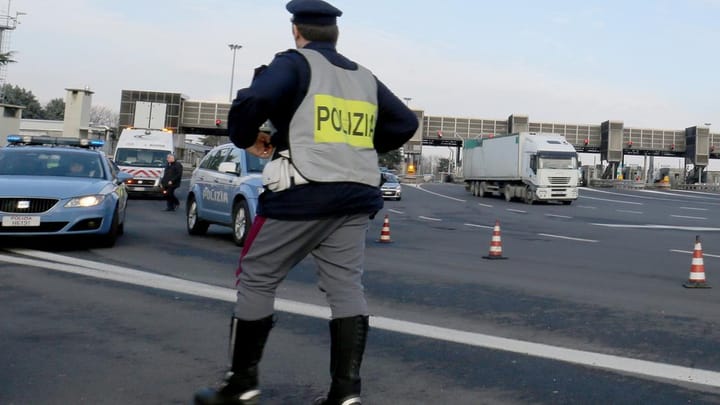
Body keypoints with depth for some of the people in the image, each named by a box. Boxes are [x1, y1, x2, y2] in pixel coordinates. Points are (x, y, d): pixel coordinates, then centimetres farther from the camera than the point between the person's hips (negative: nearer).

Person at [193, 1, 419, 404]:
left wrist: (246, 138, 0)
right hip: (355, 196, 6)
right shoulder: (365, 77, 17)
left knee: (257, 280, 6)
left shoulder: (295, 63, -2)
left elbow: (252, 101, -19)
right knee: (346, 287, 5)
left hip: (303, 193, -6)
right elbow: (406, 123, 20)